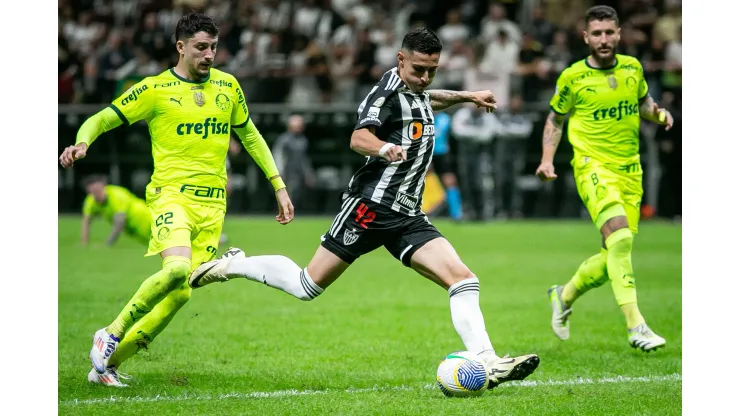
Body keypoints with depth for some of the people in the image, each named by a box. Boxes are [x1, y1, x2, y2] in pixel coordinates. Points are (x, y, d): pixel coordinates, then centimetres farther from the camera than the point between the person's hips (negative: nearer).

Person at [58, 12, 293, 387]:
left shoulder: (228, 86, 13)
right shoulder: (155, 89, -1)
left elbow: (249, 135, 25)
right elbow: (101, 120, 1)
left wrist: (278, 185, 22)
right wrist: (82, 143, -21)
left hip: (213, 204, 5)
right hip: (171, 193, -5)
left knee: (180, 294, -4)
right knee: (177, 269, -31)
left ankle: (107, 363, 8)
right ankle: (111, 334, -11)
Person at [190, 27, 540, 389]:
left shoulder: (417, 91, 14)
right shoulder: (387, 94, -13)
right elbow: (359, 138, -32)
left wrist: (465, 96, 39)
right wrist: (385, 149, -51)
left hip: (407, 216, 8)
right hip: (371, 206, -8)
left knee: (463, 280, -10)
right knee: (308, 286, -1)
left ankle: (486, 364, -16)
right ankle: (233, 265, 21)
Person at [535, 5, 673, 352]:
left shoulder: (632, 68, 6)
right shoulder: (573, 77, -4)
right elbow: (555, 119, 10)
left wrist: (658, 113, 3)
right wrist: (547, 160, -2)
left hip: (630, 170, 5)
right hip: (593, 166, -5)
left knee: (616, 256, 7)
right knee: (619, 237, -27)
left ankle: (565, 295, 34)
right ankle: (635, 326, -29)